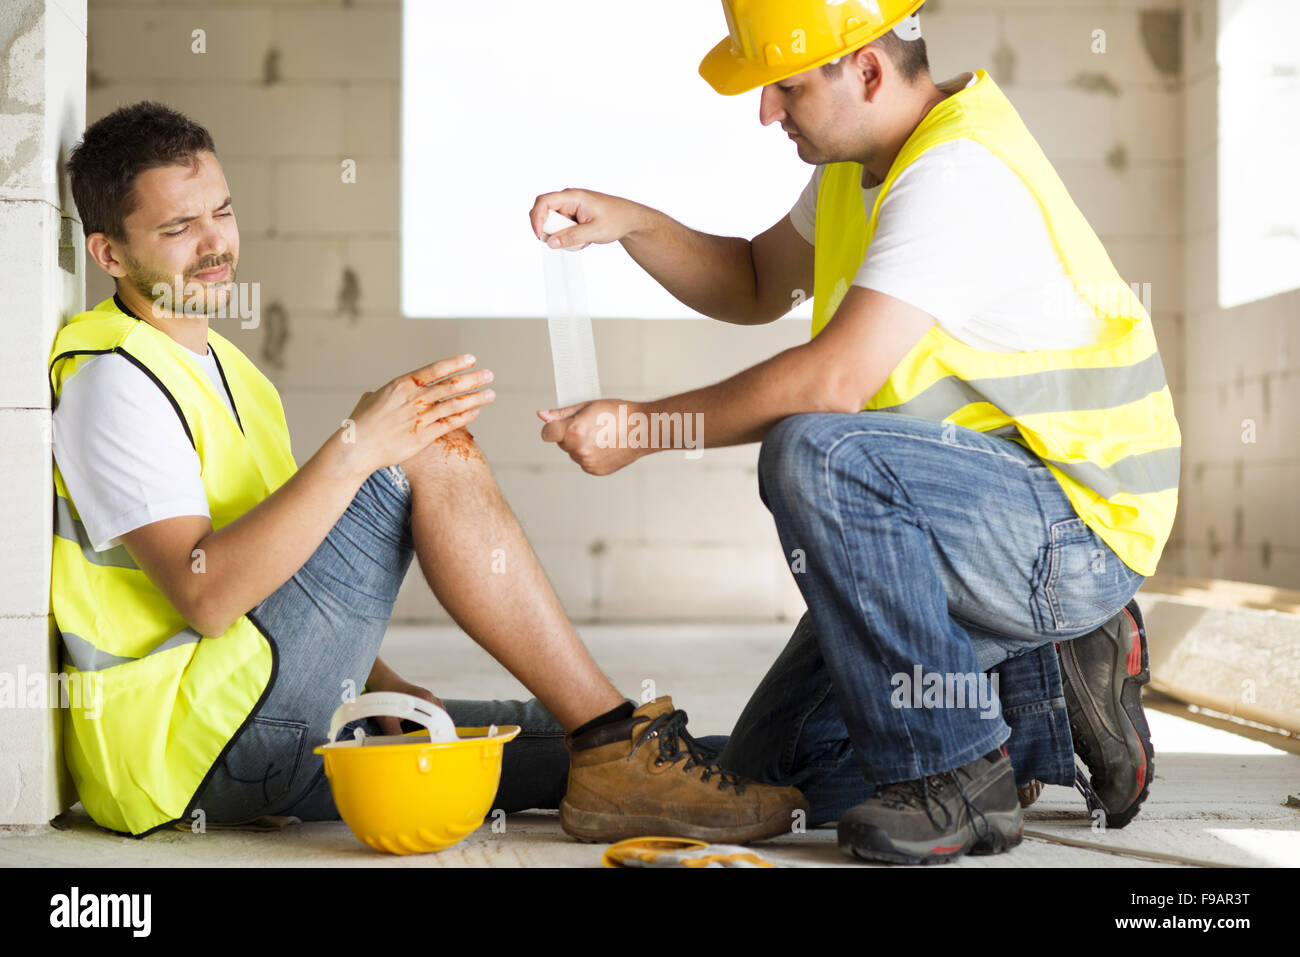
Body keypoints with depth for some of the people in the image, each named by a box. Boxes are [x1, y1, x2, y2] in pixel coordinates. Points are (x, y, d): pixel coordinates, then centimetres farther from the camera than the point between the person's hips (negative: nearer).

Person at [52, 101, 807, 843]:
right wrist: (356, 448, -29)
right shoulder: (113, 380, -10)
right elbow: (204, 595, -23)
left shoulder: (220, 366, 21)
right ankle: (618, 746, -20)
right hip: (180, 739, -9)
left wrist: (374, 685, 11)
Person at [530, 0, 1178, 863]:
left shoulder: (957, 174, -23)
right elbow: (753, 289, 18)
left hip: (1076, 525, -9)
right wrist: (629, 222, 1)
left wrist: (643, 428, -21)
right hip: (983, 511, 9)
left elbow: (836, 379, -31)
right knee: (772, 770, 8)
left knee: (812, 453, -36)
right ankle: (1052, 692, 13)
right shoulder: (866, 160, 8)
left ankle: (954, 773, -20)